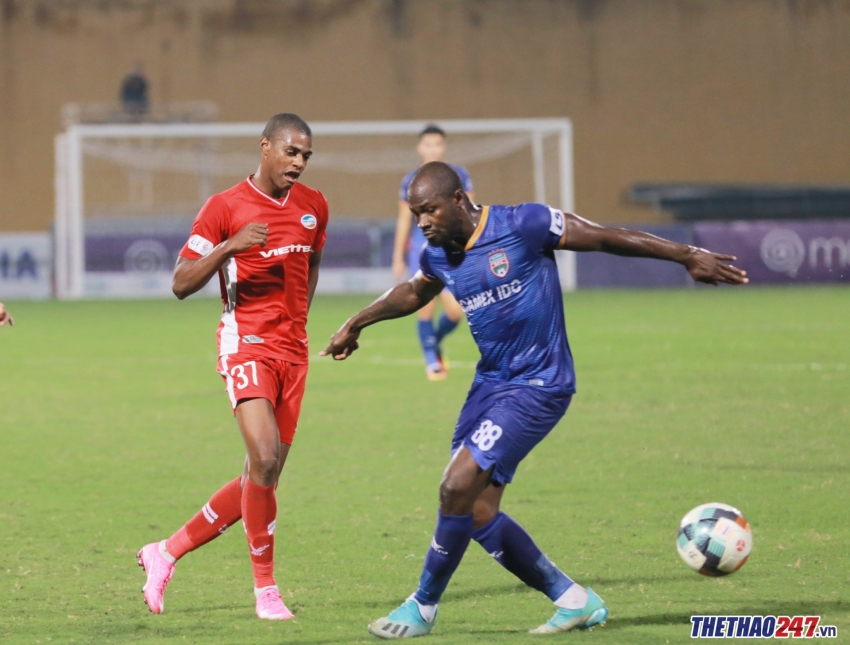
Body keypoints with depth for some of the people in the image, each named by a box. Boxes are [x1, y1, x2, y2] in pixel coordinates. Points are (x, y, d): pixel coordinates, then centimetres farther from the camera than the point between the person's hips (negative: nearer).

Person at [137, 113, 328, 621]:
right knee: (265, 458, -23)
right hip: (246, 344, -6)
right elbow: (182, 284, -6)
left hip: (293, 350, 6)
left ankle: (167, 552, 19)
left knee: (264, 478, 3)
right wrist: (229, 246, -21)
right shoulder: (225, 208, -5)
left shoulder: (314, 206, 10)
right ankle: (266, 589, -11)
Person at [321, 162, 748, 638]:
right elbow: (412, 294, 29)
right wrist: (356, 325, 41)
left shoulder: (521, 225, -16)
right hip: (491, 382, 8)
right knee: (478, 514, 0)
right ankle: (574, 601, 14)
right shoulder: (439, 257, 5)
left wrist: (688, 256, -6)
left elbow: (606, 238, -9)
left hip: (538, 386, -8)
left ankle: (423, 607, 0)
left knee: (458, 487, -17)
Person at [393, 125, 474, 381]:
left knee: (455, 311, -8)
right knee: (426, 309, -6)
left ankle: (437, 341, 23)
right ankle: (431, 361, 9)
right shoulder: (411, 181, 5)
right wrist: (398, 259, 10)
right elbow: (404, 220, 11)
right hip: (423, 247, 0)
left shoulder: (459, 175, 4)